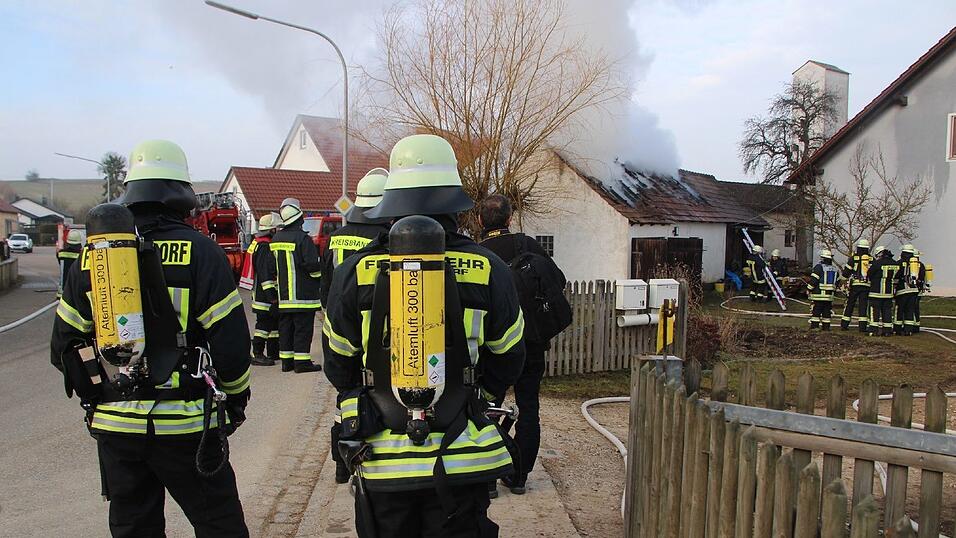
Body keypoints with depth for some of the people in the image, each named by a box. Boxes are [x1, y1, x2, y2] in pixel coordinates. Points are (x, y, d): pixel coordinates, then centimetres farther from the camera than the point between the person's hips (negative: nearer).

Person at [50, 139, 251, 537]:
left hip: (114, 427, 5)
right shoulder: (199, 252, -10)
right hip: (182, 425, -5)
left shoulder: (92, 257, 4)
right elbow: (230, 340, -13)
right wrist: (237, 397, 3)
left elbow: (65, 344, 9)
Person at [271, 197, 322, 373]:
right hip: (303, 295, -7)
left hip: (284, 294, 7)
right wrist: (319, 276, 1)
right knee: (303, 327, -3)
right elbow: (312, 265, -17)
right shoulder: (302, 238, -14)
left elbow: (272, 267, 17)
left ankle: (286, 360, 16)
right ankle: (302, 361, -2)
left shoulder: (276, 239, 10)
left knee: (285, 327, 11)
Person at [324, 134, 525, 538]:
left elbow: (339, 368, 4)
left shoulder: (354, 272, -7)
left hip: (383, 458, 1)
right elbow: (507, 361, 5)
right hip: (462, 458, 0)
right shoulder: (488, 269, -7)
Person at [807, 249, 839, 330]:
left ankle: (814, 326, -5)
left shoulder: (819, 267, -10)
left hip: (818, 294, -6)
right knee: (827, 312, 10)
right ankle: (826, 327, 11)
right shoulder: (834, 269, 11)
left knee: (816, 311, -3)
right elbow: (837, 280, 18)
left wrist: (809, 289, -4)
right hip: (829, 295, 6)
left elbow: (813, 280, -13)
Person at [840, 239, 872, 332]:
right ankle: (862, 327, -1)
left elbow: (845, 273, 0)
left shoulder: (853, 258, -3)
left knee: (849, 304, 6)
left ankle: (844, 325, 8)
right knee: (863, 306, 3)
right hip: (866, 286, 1)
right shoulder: (871, 259, 3)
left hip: (855, 285, -1)